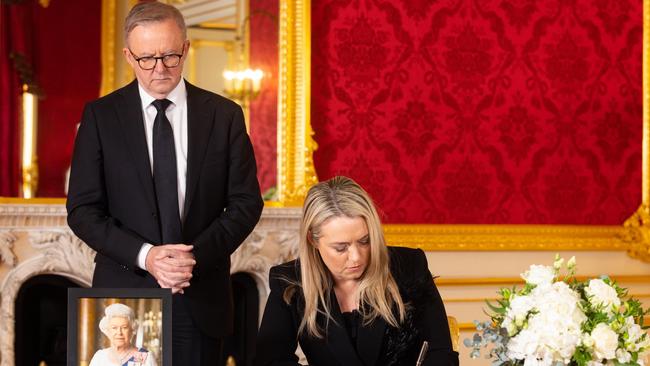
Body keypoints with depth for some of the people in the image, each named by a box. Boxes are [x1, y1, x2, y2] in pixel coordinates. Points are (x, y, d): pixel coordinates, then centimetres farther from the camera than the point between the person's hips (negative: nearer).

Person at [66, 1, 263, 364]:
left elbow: (246, 202, 2)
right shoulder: (101, 116, 0)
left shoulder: (224, 115, 2)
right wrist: (144, 255, -17)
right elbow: (83, 210, -3)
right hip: (125, 294, -1)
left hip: (201, 300, 1)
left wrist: (197, 254, -13)